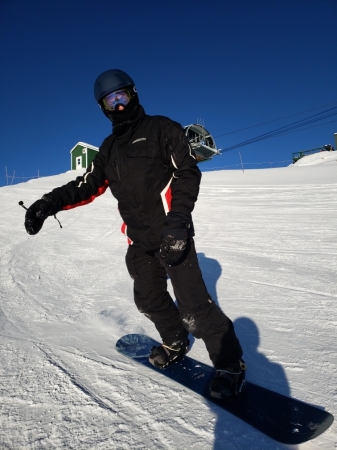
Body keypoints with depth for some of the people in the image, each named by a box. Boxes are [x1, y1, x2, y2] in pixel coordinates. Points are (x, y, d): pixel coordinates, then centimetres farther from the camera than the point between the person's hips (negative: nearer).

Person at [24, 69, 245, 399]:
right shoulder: (109, 148, 18)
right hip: (139, 239, 7)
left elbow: (188, 173, -9)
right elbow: (89, 185, 14)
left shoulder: (161, 128, 0)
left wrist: (178, 220, -22)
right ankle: (176, 343, 40)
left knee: (192, 303, -10)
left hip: (171, 235, -7)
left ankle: (229, 362, 9)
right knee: (149, 299, 15)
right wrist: (50, 203, -2)